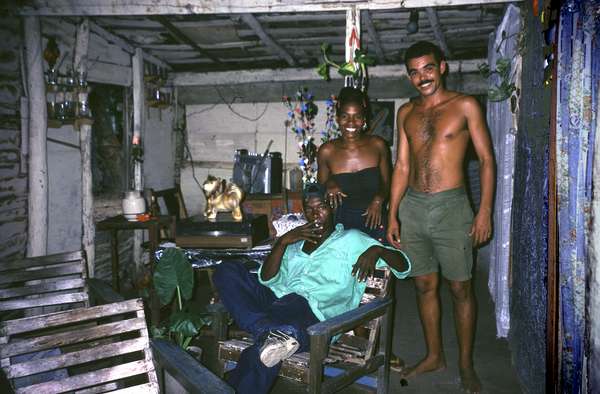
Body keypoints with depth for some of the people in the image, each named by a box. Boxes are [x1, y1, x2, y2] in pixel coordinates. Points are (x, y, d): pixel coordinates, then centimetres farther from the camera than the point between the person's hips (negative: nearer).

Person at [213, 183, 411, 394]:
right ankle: (269, 331, -35)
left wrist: (376, 250, -10)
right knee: (226, 271, -21)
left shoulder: (352, 240, 17)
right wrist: (282, 241, 1)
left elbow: (404, 266, 11)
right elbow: (267, 279, 15)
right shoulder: (296, 241, 29)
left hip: (312, 312, -7)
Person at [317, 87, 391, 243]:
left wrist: (379, 199, -10)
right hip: (342, 225, -1)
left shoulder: (378, 145, -4)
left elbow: (387, 183, 8)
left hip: (374, 222, 1)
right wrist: (329, 186, -12)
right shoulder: (327, 151, -6)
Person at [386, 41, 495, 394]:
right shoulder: (407, 112, 11)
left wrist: (485, 211, -10)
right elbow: (402, 166, 12)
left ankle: (466, 364, 20)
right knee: (425, 285, 12)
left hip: (451, 207, -4)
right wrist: (392, 215, 7)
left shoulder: (465, 106, -1)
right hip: (412, 207, 4)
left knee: (461, 288, 4)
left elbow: (486, 159, -2)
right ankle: (435, 356, 28)